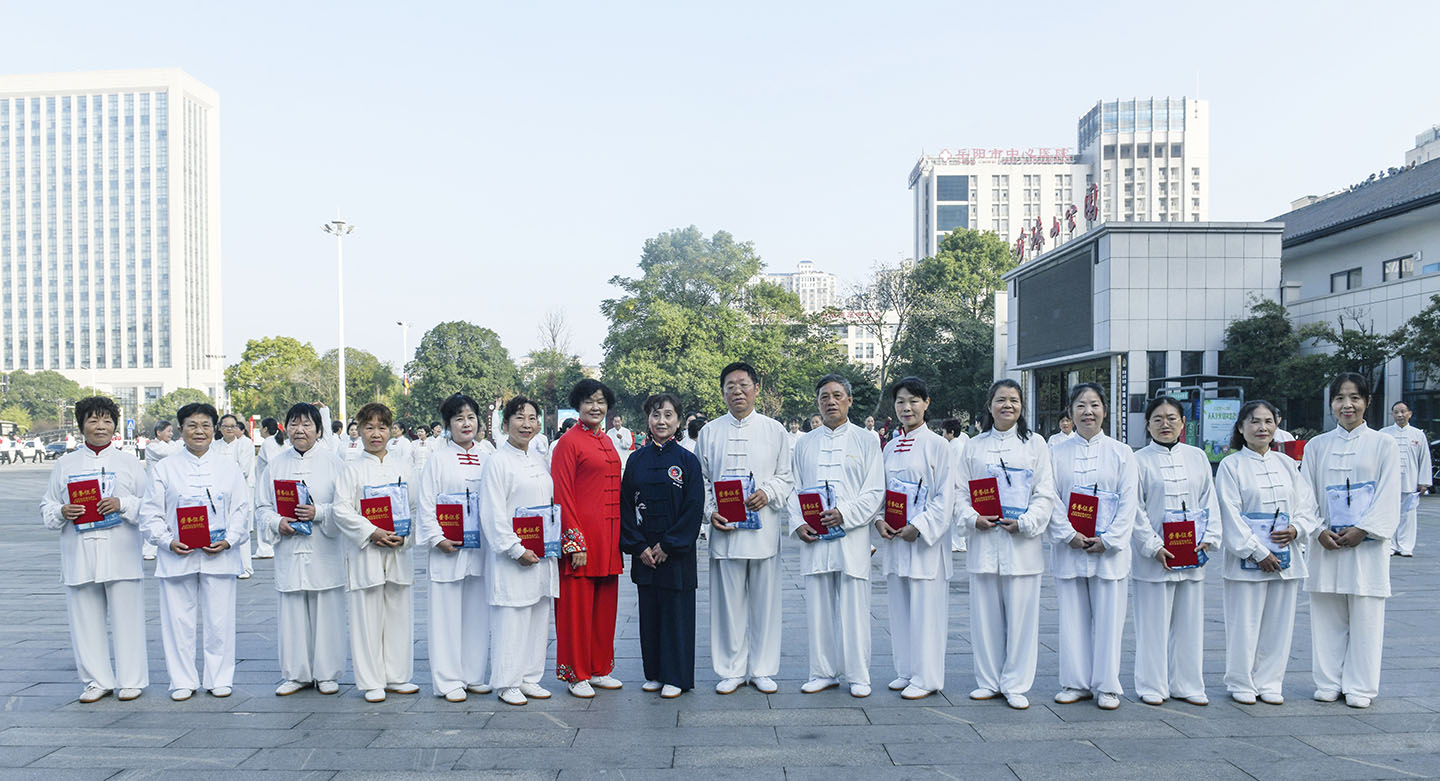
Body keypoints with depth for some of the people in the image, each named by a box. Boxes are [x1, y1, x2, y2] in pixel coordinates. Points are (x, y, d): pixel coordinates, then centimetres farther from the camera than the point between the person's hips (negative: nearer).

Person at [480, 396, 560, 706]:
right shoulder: (498, 462, -8)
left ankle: (529, 678, 23)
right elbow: (493, 514, -12)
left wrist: (559, 543, 8)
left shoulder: (540, 460, 12)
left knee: (539, 618, 11)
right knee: (512, 619, -2)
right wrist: (517, 550, -16)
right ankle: (507, 683, 11)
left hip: (543, 555, 7)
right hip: (513, 557, -7)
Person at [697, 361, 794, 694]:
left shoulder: (775, 430, 6)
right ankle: (731, 670, 18)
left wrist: (768, 493, -12)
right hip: (724, 530, 0)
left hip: (763, 528, 0)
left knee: (764, 601, 6)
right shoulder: (709, 432, 8)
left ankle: (762, 670, 20)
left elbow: (785, 477, 8)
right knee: (728, 601, 5)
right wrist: (710, 511, -6)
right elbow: (701, 479, 9)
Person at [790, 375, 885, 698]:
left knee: (854, 608, 0)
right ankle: (823, 672, 19)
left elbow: (875, 491, -1)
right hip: (813, 538, 3)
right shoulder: (804, 443, 14)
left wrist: (844, 513, -15)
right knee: (818, 608, 7)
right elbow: (793, 489, 12)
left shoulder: (866, 441, 5)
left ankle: (857, 676, 12)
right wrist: (798, 523, -4)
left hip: (851, 536, -3)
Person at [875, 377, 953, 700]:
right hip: (894, 538, 6)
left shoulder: (938, 445, -5)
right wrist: (879, 519, -2)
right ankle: (906, 671, 23)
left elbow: (945, 496, -9)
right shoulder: (890, 447, 12)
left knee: (925, 609, -1)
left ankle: (926, 678, 9)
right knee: (900, 608, 12)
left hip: (925, 539, -6)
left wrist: (919, 527, -17)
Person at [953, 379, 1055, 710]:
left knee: (1021, 614, 1)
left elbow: (1046, 494, 1)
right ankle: (988, 681, 19)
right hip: (983, 541, 2)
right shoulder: (974, 446, 12)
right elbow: (959, 491, 8)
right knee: (985, 614, 7)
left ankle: (1015, 685, 12)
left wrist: (1025, 522, -13)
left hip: (1022, 543, -2)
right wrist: (973, 518, -9)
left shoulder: (1035, 444, 7)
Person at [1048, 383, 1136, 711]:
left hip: (1109, 550, -1)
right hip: (1068, 549, 1)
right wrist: (1069, 535, -12)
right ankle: (1076, 682, 18)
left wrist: (1108, 540, -10)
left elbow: (1128, 503, -1)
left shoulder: (1122, 453, 5)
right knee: (1073, 618, 7)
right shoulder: (1057, 453, 6)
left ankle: (1106, 686, 16)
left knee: (1108, 618, 4)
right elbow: (1051, 500, 1)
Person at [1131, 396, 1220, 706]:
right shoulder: (1139, 460, -2)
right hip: (1154, 558, -4)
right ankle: (1152, 686, 13)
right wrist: (1153, 547, -13)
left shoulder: (1198, 457, 10)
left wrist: (1208, 540, -2)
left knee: (1189, 622, 10)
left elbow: (1210, 503, 11)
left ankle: (1186, 684, 23)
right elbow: (1135, 511, -5)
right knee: (1154, 623, 1)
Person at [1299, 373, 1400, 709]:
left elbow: (1389, 498, -3)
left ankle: (1360, 688, 12)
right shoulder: (1317, 446, 8)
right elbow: (1306, 495, 6)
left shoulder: (1384, 445, 3)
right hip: (1326, 545, 2)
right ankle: (1328, 684, 16)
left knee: (1365, 615, 1)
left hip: (1367, 544, -2)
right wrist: (1319, 531, -8)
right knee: (1327, 616, 6)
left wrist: (1361, 530, -14)